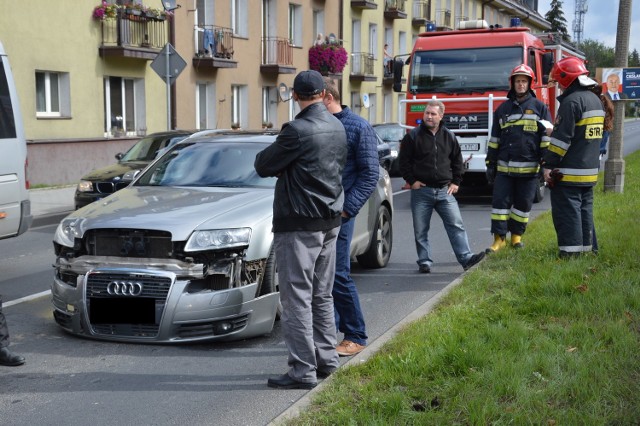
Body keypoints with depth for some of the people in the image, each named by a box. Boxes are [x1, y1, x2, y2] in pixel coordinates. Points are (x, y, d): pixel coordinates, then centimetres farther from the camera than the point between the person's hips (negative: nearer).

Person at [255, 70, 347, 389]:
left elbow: (263, 166, -12)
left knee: (297, 297, -4)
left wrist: (266, 155, 10)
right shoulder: (337, 127, 7)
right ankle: (326, 359, 26)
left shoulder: (297, 130, -18)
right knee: (322, 295, 17)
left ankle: (303, 370, -1)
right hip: (330, 222, 8)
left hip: (299, 224, -8)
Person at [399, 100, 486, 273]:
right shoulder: (413, 136, -1)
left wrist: (456, 182, 8)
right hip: (421, 191, -2)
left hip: (445, 190, 2)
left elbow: (457, 161, 16)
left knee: (456, 225, -4)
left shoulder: (449, 136, 8)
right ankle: (424, 262, 13)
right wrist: (412, 180, -6)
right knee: (421, 230, 3)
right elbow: (404, 161, 1)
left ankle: (466, 258, -4)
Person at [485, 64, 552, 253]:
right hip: (504, 167, 2)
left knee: (523, 204, 7)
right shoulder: (503, 109, 11)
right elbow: (494, 138, 13)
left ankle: (516, 235, 22)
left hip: (529, 168, -1)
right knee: (500, 201, -3)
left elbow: (547, 136, 1)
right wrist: (490, 164, 10)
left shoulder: (540, 107, 4)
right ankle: (499, 238, 3)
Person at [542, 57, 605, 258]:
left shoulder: (572, 101, -15)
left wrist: (549, 165, -15)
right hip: (590, 171, 9)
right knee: (584, 209, 14)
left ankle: (571, 250, -7)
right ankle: (585, 247, 19)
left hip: (569, 173, -9)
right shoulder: (595, 100, 14)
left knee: (567, 211, -6)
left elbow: (562, 138, -19)